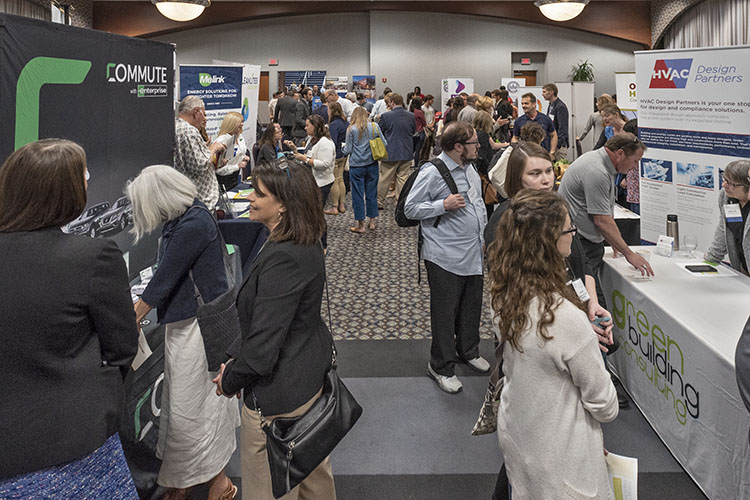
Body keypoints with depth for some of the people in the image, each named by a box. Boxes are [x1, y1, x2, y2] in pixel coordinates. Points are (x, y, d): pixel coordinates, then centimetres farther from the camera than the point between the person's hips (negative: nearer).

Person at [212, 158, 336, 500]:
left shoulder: (282, 259, -30)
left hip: (279, 393, -10)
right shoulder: (307, 245, 1)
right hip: (311, 374, 10)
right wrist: (235, 367, 10)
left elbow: (263, 345, -29)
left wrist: (230, 379, -10)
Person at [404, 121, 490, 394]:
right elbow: (410, 208, -12)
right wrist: (443, 205, -24)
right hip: (446, 258, -8)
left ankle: (468, 351, 41)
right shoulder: (432, 172, -16)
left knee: (472, 307, 20)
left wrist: (483, 235, 20)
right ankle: (441, 367, 17)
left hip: (474, 254, 8)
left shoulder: (470, 168, 11)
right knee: (445, 312, 2)